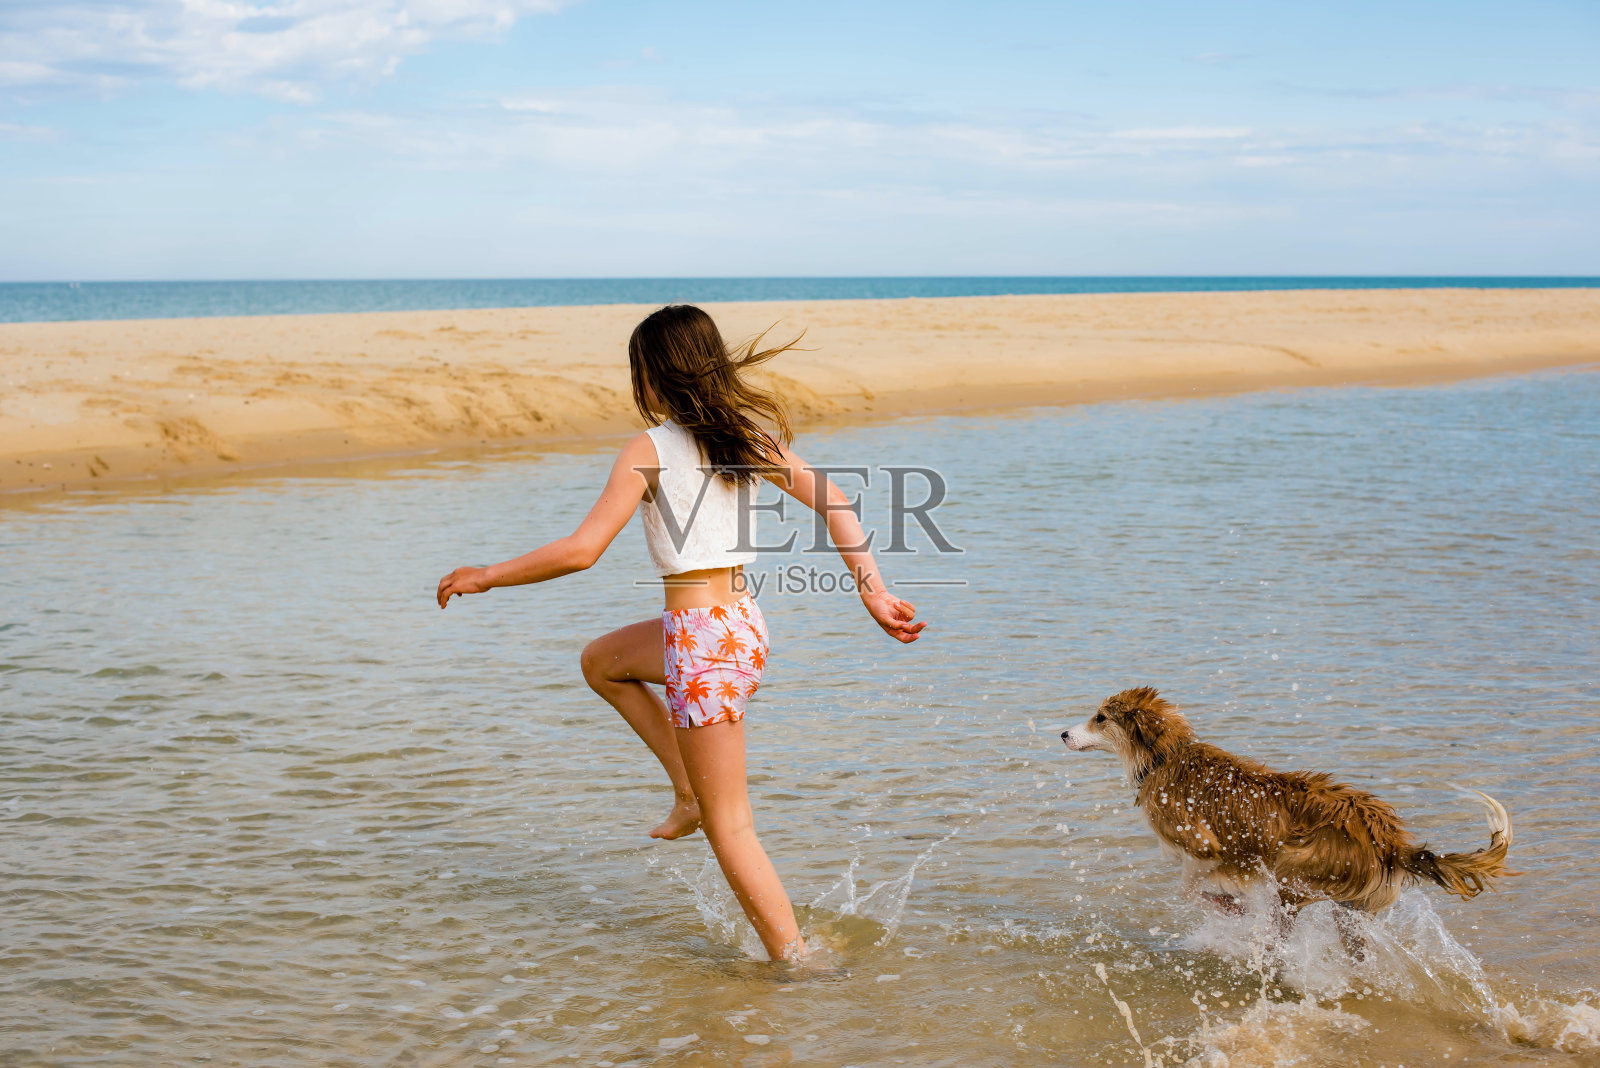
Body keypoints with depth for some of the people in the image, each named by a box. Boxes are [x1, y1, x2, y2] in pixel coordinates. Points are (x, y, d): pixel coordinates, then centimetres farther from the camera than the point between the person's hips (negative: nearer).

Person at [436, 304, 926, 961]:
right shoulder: (748, 437, 6)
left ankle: (794, 960, 6)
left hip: (702, 642, -8)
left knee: (729, 827, 3)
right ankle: (690, 793, 26)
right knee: (601, 661, 30)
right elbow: (835, 505, 2)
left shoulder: (650, 451, -12)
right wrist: (874, 594, 2)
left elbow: (581, 550, -17)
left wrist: (486, 576, -5)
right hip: (743, 625, 8)